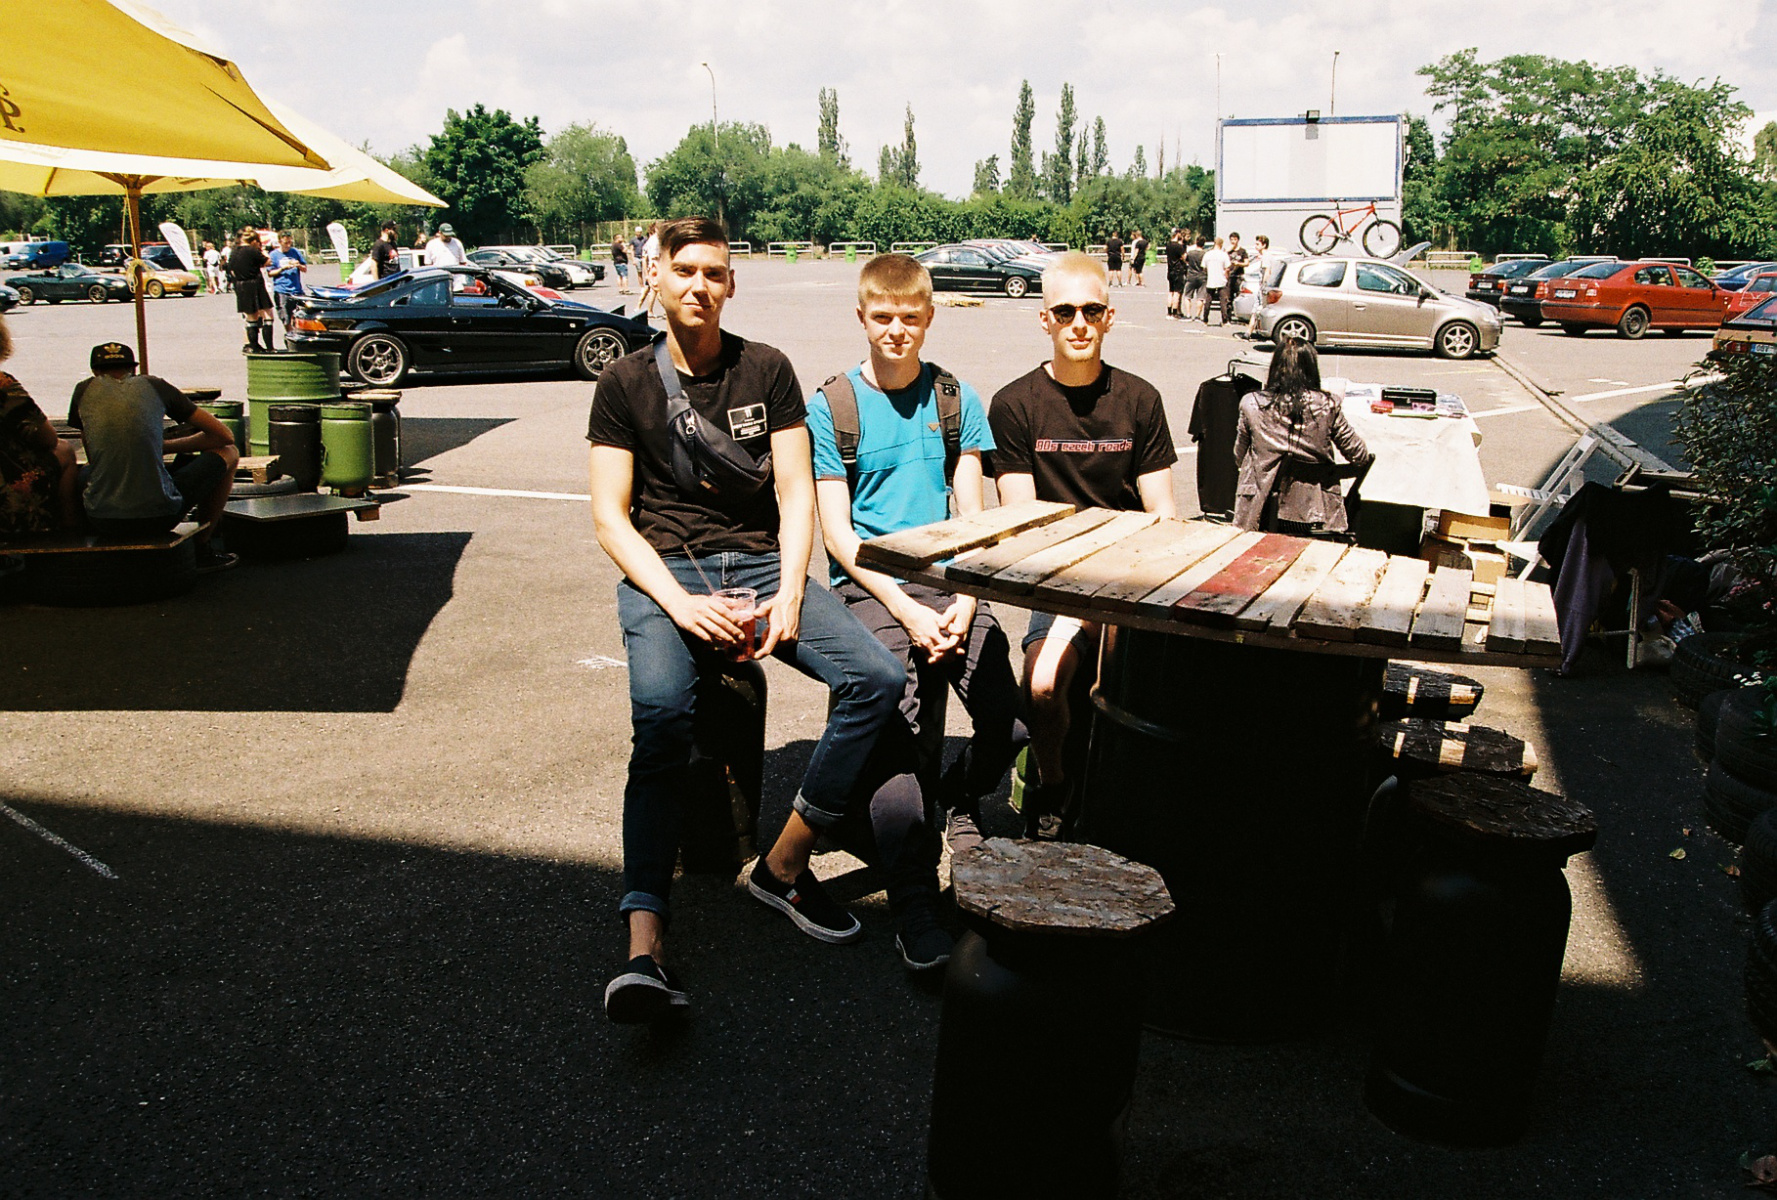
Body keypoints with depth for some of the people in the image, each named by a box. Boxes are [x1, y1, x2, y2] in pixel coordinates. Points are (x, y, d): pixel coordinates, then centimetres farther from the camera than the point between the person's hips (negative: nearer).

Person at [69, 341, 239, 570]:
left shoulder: (84, 389, 12)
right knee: (228, 452, 20)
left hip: (101, 521, 3)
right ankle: (202, 549, 23)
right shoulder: (154, 385, 8)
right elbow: (225, 436, 12)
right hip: (159, 516, -3)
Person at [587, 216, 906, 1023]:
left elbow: (796, 495, 5)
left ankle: (784, 865, -8)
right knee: (661, 711, -32)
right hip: (662, 570, -2)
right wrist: (680, 602, -16)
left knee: (878, 677, -21)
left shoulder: (767, 370, 11)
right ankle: (645, 945, -36)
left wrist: (788, 598, -11)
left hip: (761, 562, 3)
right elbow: (610, 516, 1)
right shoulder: (626, 384, 7)